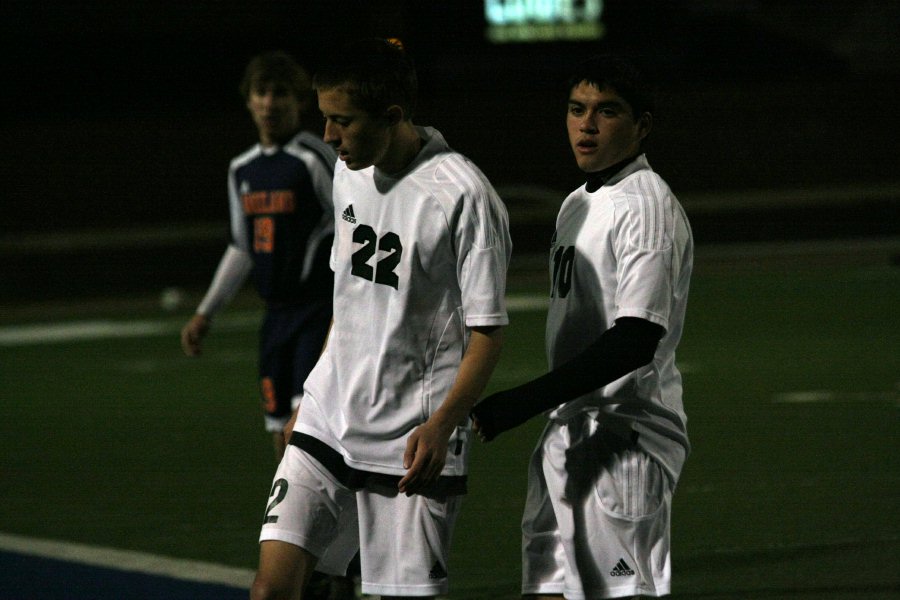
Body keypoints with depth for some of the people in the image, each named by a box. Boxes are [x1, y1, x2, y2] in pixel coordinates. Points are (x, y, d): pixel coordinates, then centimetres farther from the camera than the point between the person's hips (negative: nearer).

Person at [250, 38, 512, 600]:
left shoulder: (463, 195, -15)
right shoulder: (350, 171, 8)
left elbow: (488, 332, -13)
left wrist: (441, 425, -26)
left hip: (411, 446, -6)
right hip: (327, 426, 6)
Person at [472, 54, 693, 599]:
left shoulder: (646, 206, -14)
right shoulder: (577, 205, 17)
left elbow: (635, 341, -23)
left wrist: (520, 405, -25)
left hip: (625, 439, -9)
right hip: (568, 433, 9)